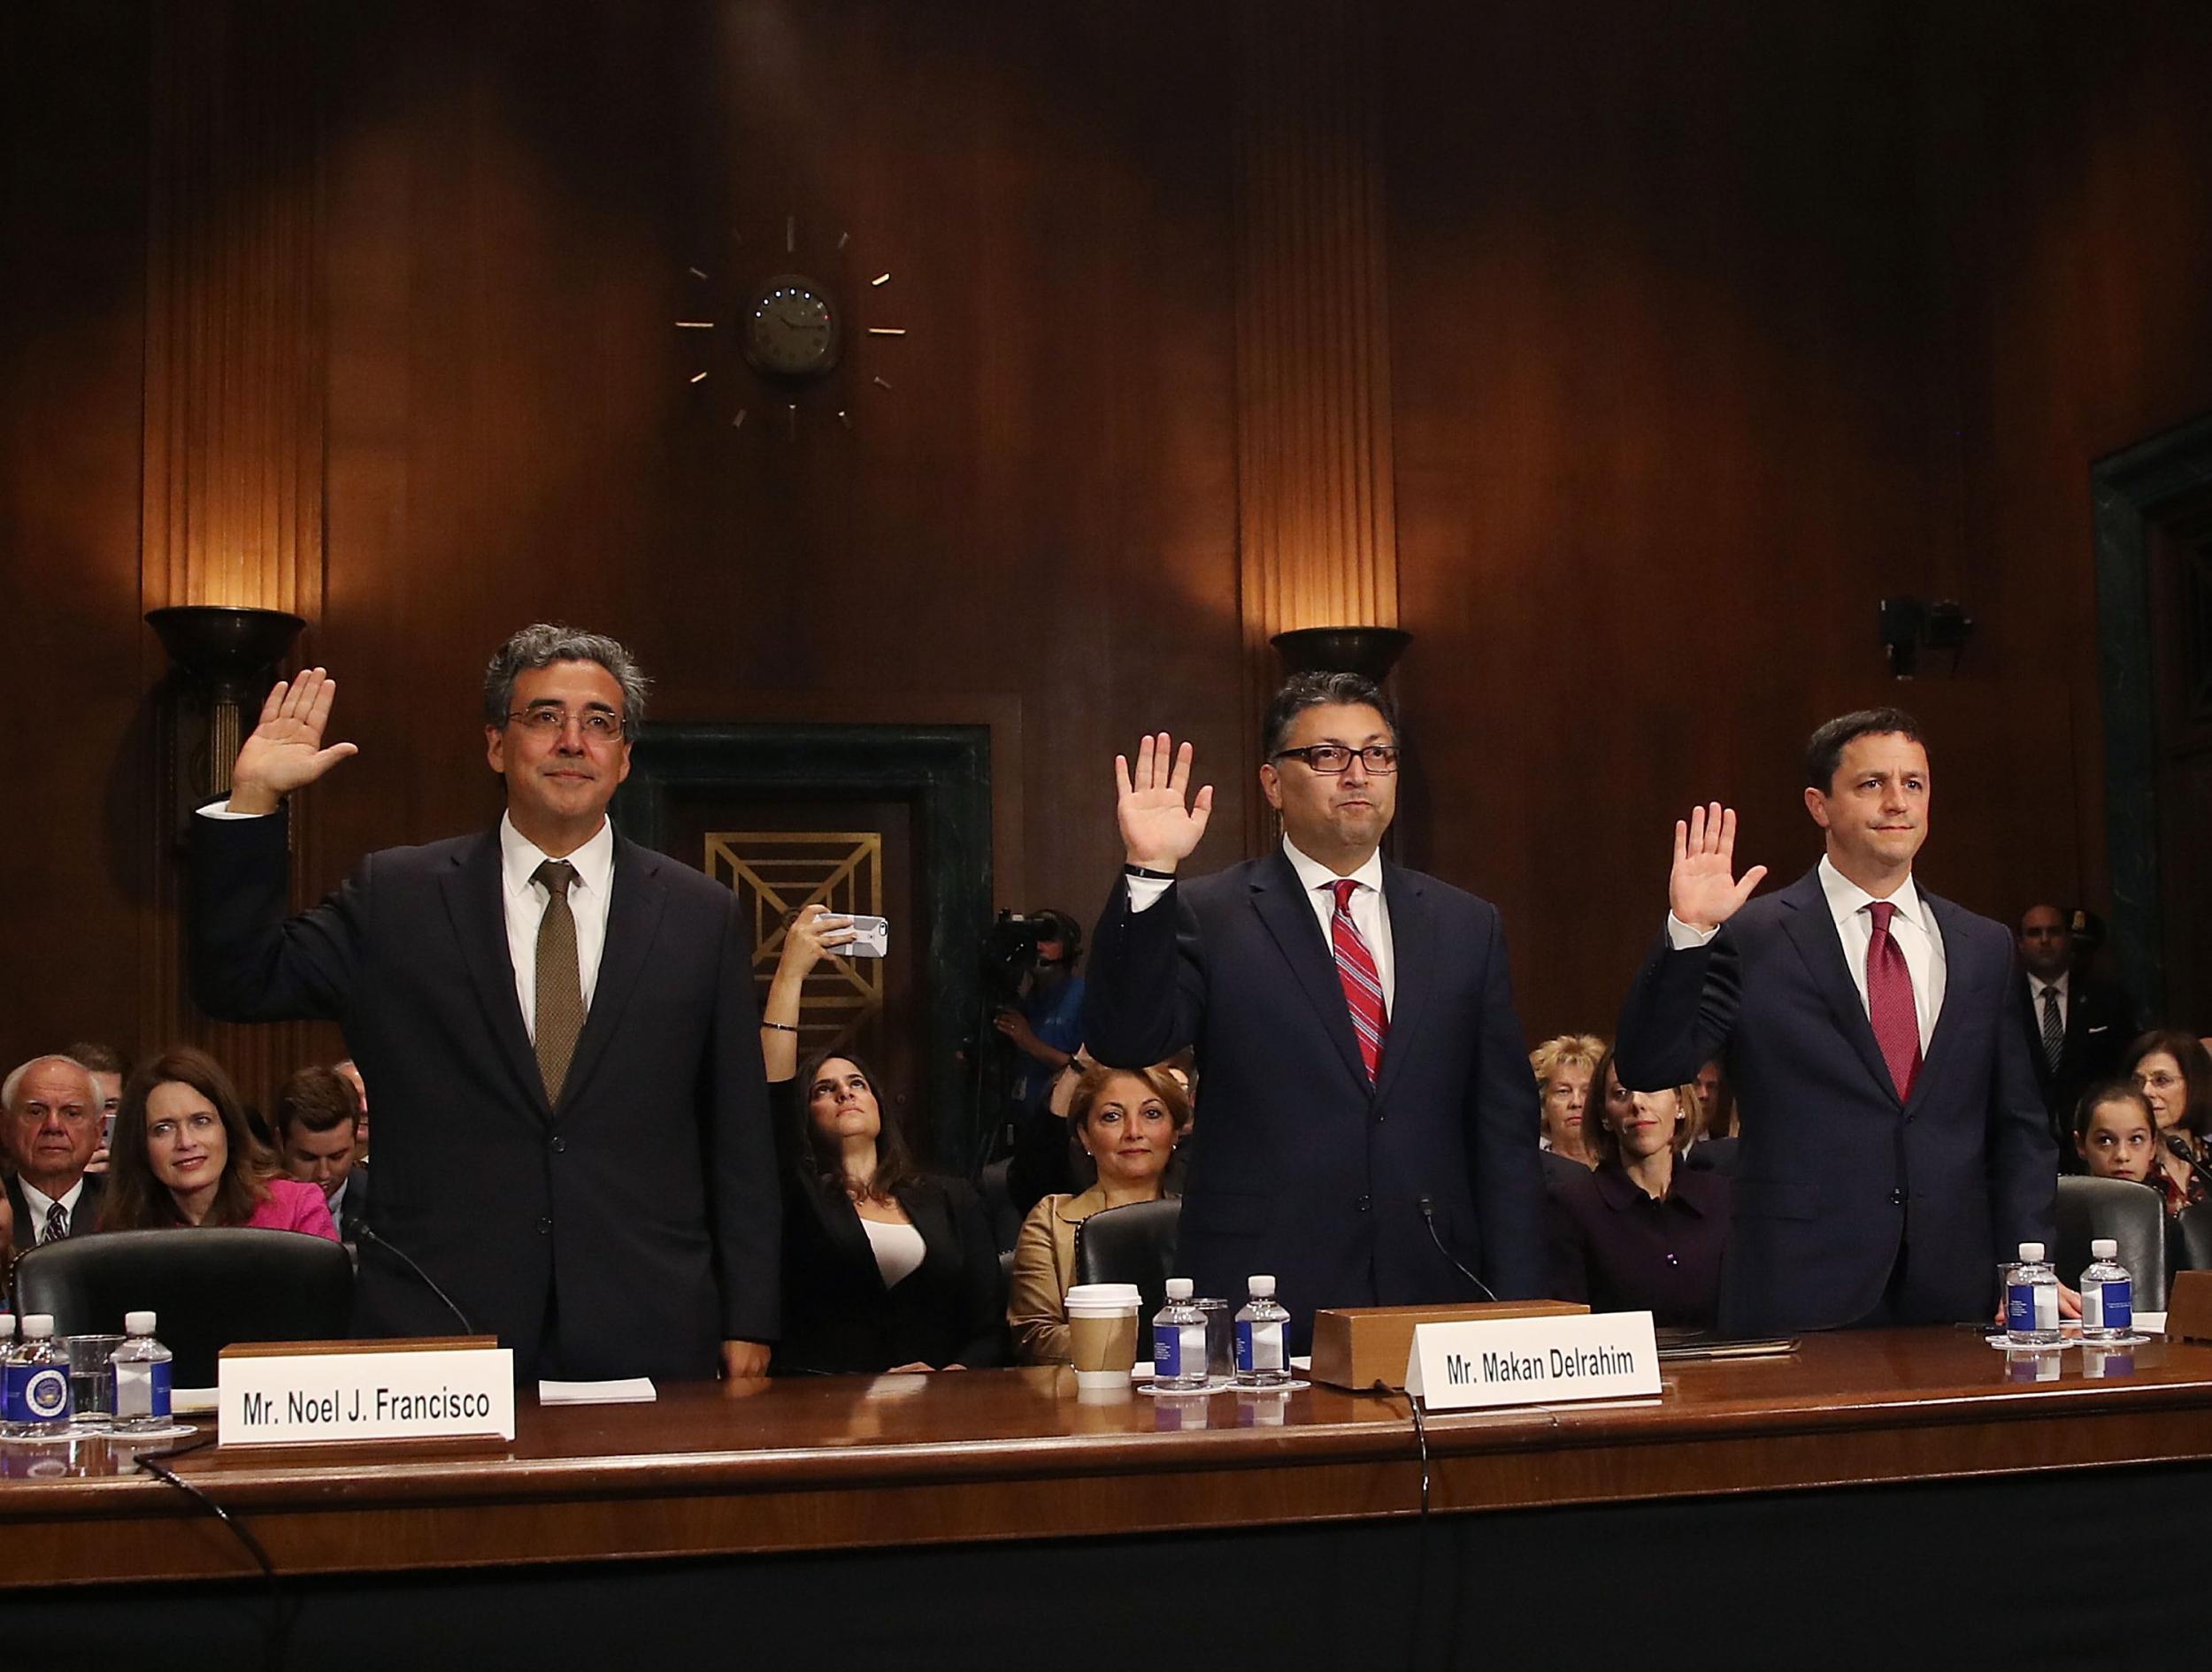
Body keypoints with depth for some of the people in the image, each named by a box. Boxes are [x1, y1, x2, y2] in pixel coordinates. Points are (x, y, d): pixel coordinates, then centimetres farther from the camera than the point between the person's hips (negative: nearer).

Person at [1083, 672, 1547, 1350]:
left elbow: (1505, 1132, 10)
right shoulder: (1208, 917, 2)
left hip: (1433, 1299, 3)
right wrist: (1148, 873, -21)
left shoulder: (1467, 926, 11)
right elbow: (1124, 1042, -13)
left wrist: (1514, 1316, 4)